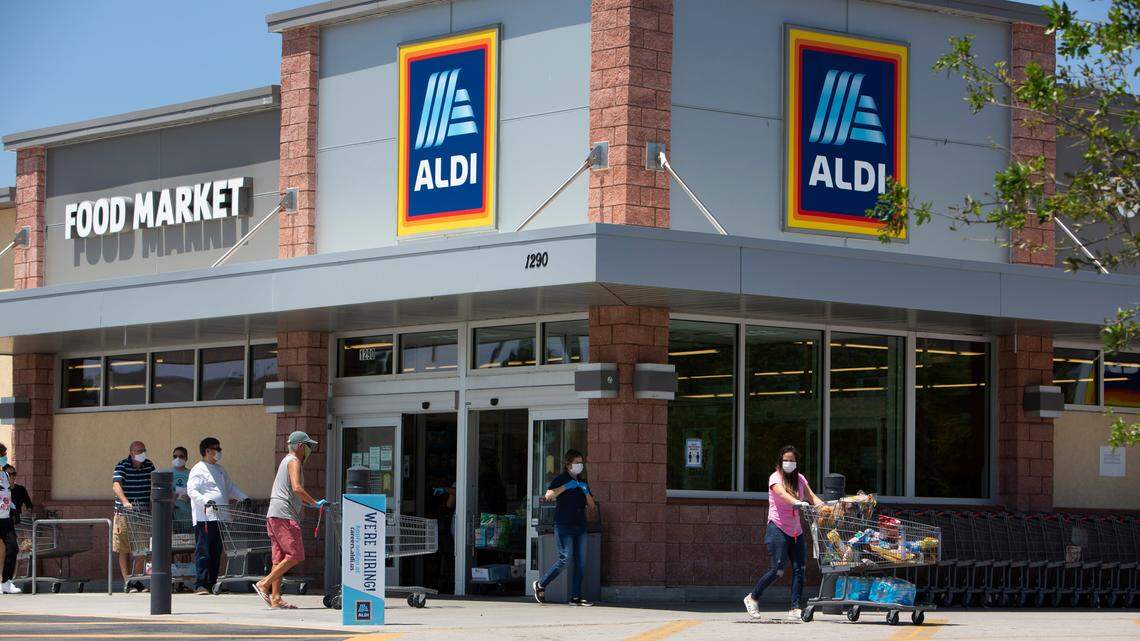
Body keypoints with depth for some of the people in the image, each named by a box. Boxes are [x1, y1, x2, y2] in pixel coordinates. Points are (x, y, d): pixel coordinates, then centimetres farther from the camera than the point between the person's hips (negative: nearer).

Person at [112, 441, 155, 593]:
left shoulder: (149, 466, 7)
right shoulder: (122, 466, -8)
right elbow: (116, 485, -22)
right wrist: (125, 502, -38)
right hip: (124, 513, -4)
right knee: (124, 550, -1)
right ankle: (127, 582, 1)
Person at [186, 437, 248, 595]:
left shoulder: (220, 470, 22)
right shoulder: (199, 469, -3)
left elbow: (231, 488, 32)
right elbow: (191, 490, -13)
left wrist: (245, 499, 20)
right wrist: (206, 501, -28)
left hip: (220, 517, 8)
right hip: (205, 517, -8)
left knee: (216, 552, 7)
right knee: (203, 551, -10)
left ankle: (211, 583, 12)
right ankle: (200, 585, -12)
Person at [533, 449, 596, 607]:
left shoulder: (582, 482, 18)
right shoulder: (560, 480, -1)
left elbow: (592, 505, 14)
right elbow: (549, 495, -19)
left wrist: (585, 491, -3)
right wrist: (566, 486, -22)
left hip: (580, 526, 7)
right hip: (564, 526, -7)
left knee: (581, 562, 1)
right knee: (564, 559, -12)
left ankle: (576, 597, 4)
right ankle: (540, 585, 5)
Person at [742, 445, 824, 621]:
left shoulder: (800, 479, 13)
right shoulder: (775, 478, -5)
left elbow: (812, 497, 3)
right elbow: (782, 494, -25)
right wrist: (798, 503, -44)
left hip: (796, 531, 6)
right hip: (778, 529, -6)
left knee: (799, 569, -5)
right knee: (777, 570, -10)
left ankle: (796, 609, -1)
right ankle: (752, 598, 9)